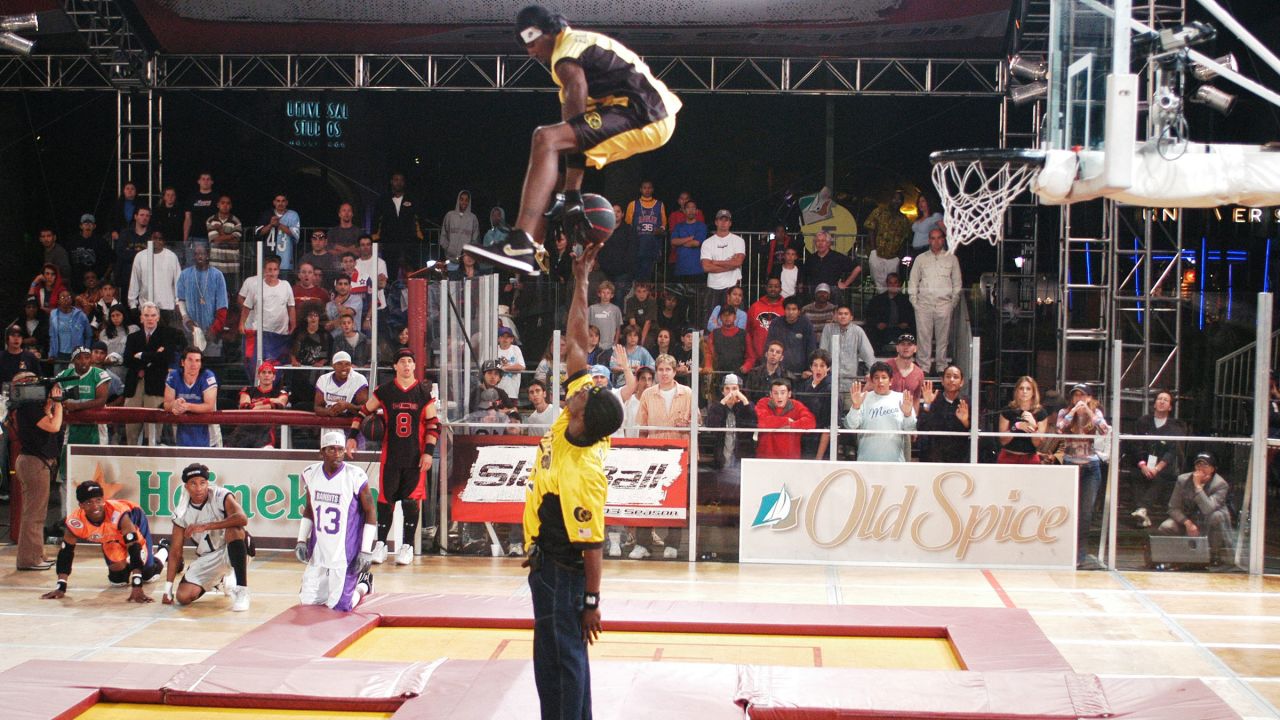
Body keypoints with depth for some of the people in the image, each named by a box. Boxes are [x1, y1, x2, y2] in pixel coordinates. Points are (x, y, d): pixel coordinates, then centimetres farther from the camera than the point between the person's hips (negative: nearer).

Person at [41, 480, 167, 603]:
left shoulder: (118, 513, -47)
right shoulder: (75, 521, -37)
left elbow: (134, 548, -47)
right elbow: (65, 552, -23)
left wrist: (137, 587, -53)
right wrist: (60, 587, -28)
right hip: (110, 538, 3)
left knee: (147, 574, 2)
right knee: (117, 579, 1)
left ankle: (163, 550, 34)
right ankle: (128, 565, 36)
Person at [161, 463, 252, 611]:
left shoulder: (221, 496, -16)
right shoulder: (182, 512, -4)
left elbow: (242, 518, -35)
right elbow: (175, 551, 0)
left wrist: (205, 526, -38)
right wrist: (168, 587, -5)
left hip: (232, 549, -5)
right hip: (207, 558, 5)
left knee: (233, 529, -36)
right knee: (183, 596, -13)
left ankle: (242, 590, -31)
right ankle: (217, 580, 21)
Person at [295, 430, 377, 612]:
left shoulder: (355, 476, -16)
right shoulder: (311, 474, -2)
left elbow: (370, 512, -9)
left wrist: (366, 551, -12)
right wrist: (301, 540, 4)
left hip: (346, 554, -5)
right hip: (318, 553, 5)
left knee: (339, 607, -4)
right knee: (307, 602, 8)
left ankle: (363, 584, 27)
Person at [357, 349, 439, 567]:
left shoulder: (424, 393, 1)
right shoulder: (384, 391, 2)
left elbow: (432, 424, 2)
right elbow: (364, 412, 11)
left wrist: (428, 451, -6)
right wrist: (352, 436, 3)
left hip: (415, 457, -1)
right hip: (390, 455, 1)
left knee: (411, 501, 1)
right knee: (385, 499, 2)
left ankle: (407, 546, 9)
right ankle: (381, 545, 12)